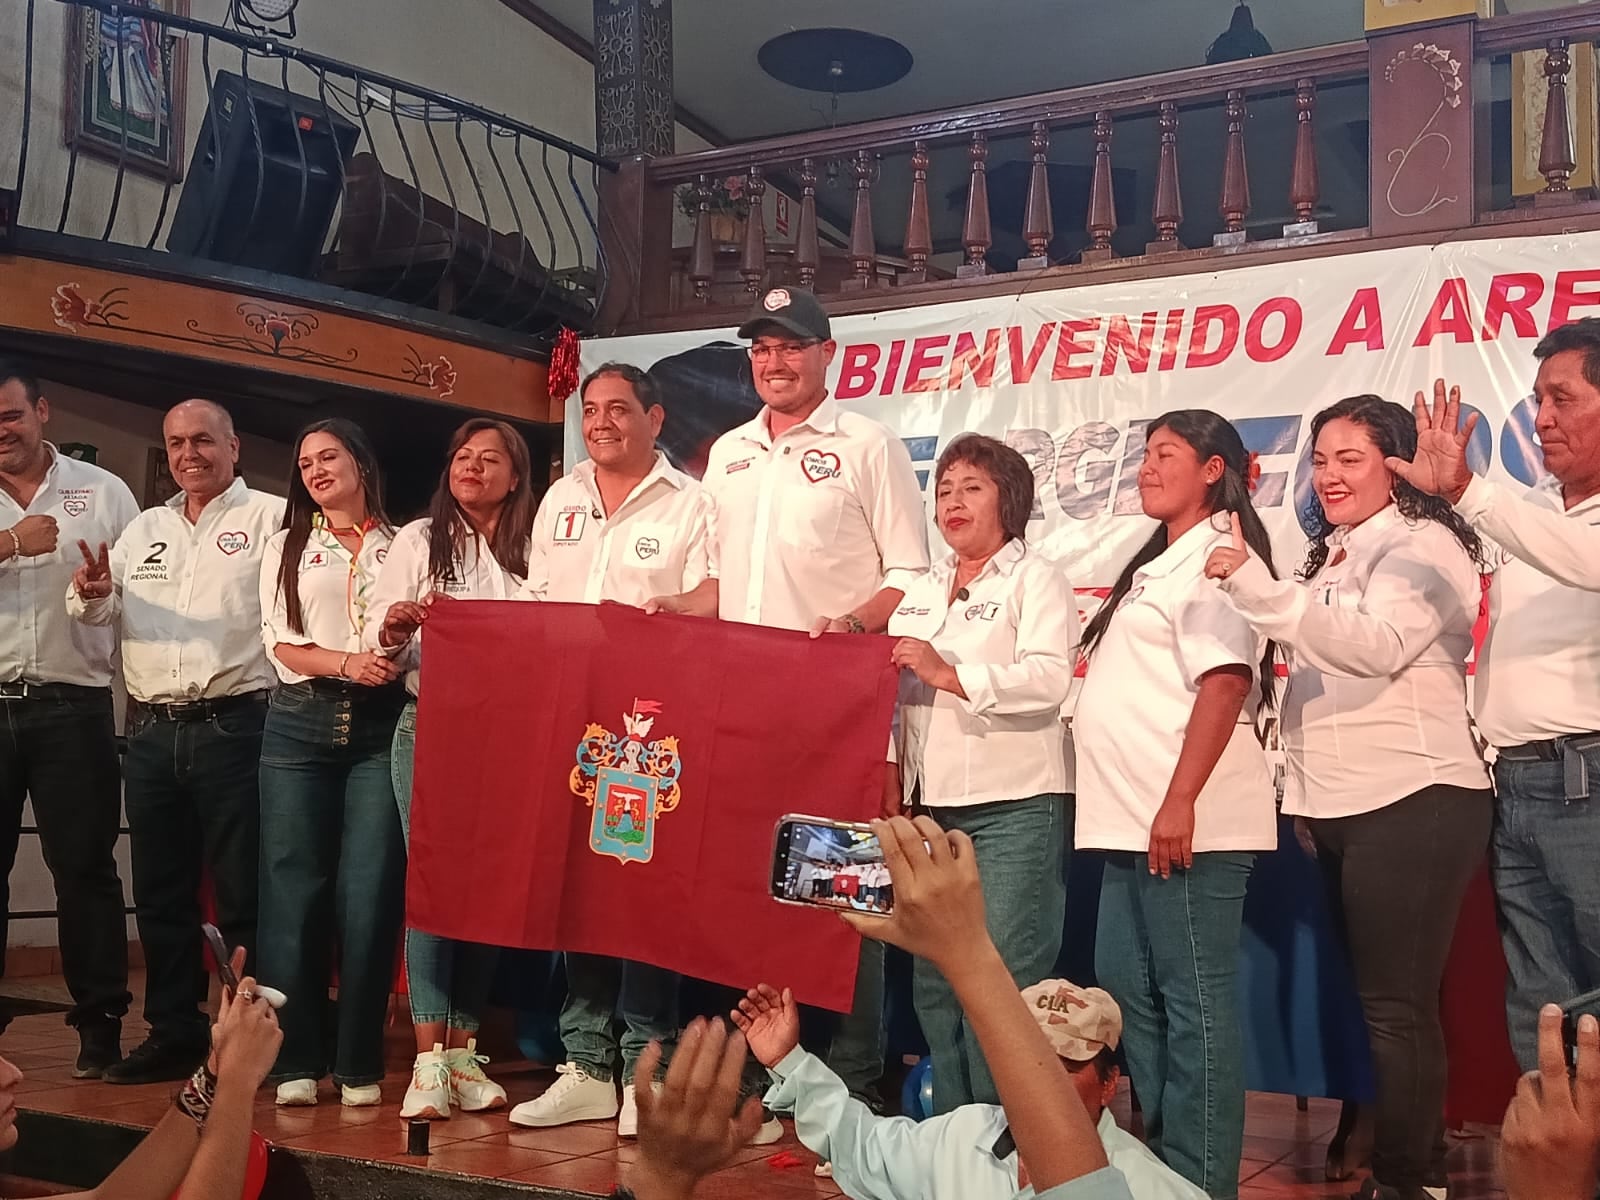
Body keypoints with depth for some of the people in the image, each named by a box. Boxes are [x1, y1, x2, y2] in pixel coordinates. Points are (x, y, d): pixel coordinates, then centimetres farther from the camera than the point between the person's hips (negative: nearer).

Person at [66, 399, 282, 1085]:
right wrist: (94, 592, -8)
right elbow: (100, 611, 15)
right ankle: (173, 1034, 22)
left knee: (243, 894, -3)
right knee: (160, 892, 12)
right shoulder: (144, 529, 19)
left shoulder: (271, 518, 0)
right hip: (152, 732, 6)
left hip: (233, 725, -6)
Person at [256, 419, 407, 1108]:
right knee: (295, 888, -3)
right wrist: (348, 663, -11)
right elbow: (279, 643, 5)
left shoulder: (404, 547, 13)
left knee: (371, 892, -6)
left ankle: (359, 1064, 2)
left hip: (381, 727, -1)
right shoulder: (287, 547, 16)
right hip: (301, 723, 1)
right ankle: (294, 1060, 4)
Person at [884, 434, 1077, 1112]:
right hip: (933, 805, 7)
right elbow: (890, 685, 22)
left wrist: (950, 675, -17)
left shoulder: (1035, 579, 0)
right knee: (933, 978, 9)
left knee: (1004, 976, -9)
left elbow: (1049, 678, -15)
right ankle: (950, 1127, 20)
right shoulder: (920, 592, 21)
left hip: (1014, 807, -6)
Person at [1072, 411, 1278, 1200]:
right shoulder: (1156, 565, 22)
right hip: (1132, 817, 10)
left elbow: (1224, 685, -19)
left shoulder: (1216, 557, -7)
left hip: (1185, 819, -10)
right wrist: (1141, 810, 18)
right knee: (1129, 994, 14)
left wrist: (1179, 803, -25)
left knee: (1195, 1004, -4)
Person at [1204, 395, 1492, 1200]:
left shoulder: (1422, 546, -9)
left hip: (1412, 802, -9)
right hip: (1340, 807, 9)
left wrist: (1258, 587, -34)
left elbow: (1377, 646, -26)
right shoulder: (1333, 557, 19)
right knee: (1382, 1002, 14)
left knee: (1396, 1006, -6)